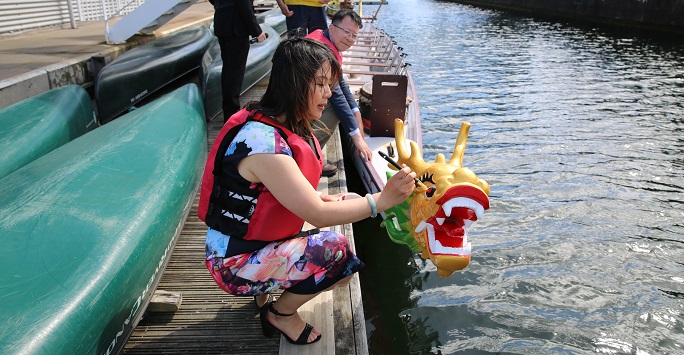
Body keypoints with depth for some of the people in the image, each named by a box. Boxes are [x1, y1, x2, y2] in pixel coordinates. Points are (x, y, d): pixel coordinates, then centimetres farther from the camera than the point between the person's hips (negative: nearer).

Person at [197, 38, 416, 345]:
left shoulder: (286, 125, 0)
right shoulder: (264, 142, -30)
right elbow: (318, 215, -28)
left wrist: (319, 199, -7)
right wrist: (382, 200, -25)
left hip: (261, 240, 9)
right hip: (236, 262, -9)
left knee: (346, 265, 5)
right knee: (335, 251, -23)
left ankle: (266, 291, 16)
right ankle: (282, 314, 2)